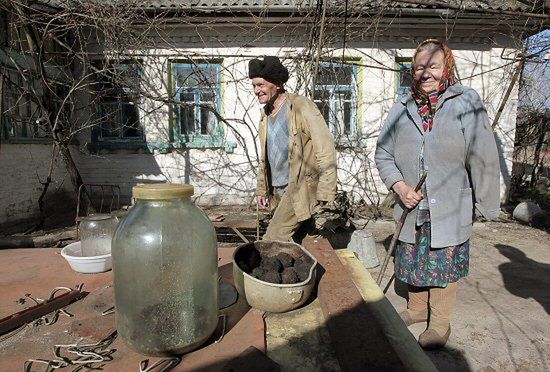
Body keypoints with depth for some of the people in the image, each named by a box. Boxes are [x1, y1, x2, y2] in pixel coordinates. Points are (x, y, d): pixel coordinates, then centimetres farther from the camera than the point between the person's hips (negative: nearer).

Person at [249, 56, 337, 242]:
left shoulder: (301, 106, -9)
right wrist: (262, 189, 18)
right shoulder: (266, 115, 15)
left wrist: (325, 192, -18)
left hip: (301, 186, -8)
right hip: (278, 190, 8)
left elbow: (326, 148, -14)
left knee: (273, 240, -14)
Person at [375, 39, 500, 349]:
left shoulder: (467, 102, -6)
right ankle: (417, 309, 41)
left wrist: (488, 205, -5)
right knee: (413, 262, 17)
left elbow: (483, 158, -6)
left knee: (445, 265, 9)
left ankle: (440, 322, 30)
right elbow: (383, 154, 6)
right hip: (413, 207, 4)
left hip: (451, 209, -3)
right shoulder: (402, 109, 3)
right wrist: (399, 187, -9)